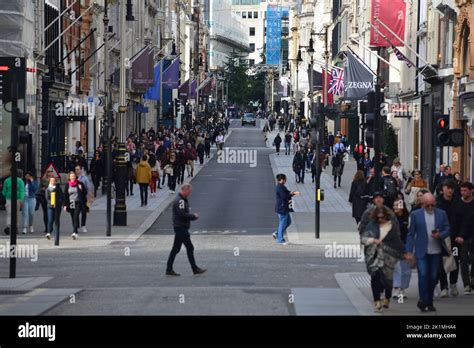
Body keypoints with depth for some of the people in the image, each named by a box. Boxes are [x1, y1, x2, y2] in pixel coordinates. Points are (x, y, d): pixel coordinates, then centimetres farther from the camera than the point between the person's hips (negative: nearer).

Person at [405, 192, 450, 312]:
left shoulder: (442, 214, 7)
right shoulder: (415, 215, 1)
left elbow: (447, 230, 9)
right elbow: (410, 234, 2)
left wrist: (440, 235, -14)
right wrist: (409, 252, -2)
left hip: (436, 252, 2)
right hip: (421, 252, -2)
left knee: (433, 277, 5)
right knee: (423, 275, -13)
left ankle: (429, 302, 16)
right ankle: (423, 300, -6)